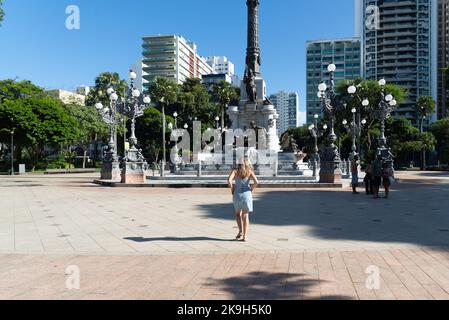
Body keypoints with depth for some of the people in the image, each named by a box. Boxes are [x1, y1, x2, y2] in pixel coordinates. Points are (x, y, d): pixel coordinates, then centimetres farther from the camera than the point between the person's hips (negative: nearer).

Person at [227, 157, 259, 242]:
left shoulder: (235, 171, 4)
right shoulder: (250, 172, 4)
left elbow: (229, 180, -14)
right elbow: (256, 182, -11)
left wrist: (232, 189, -1)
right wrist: (251, 189, 3)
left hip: (237, 195, 0)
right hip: (247, 194, 0)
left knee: (238, 213, 22)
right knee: (245, 215, 11)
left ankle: (240, 231, 9)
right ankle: (245, 236, 6)